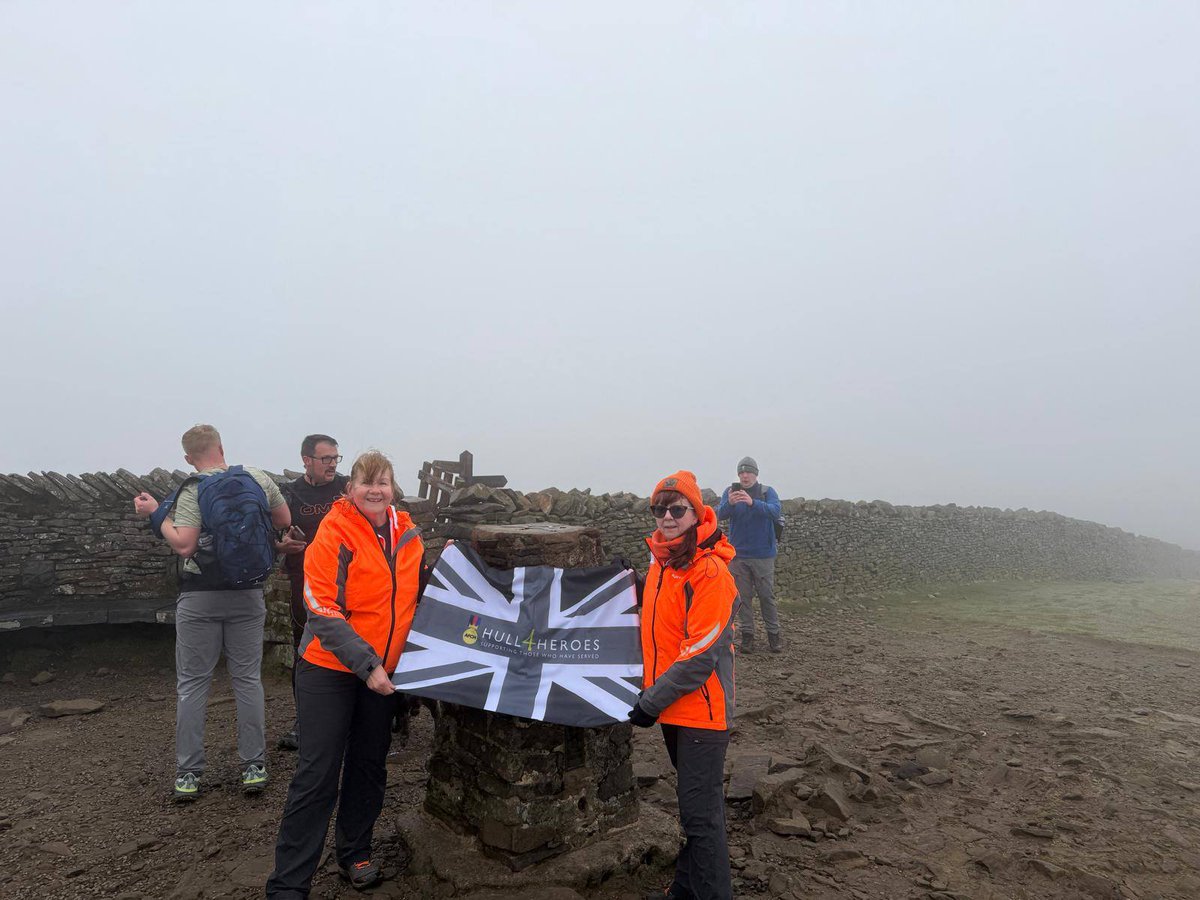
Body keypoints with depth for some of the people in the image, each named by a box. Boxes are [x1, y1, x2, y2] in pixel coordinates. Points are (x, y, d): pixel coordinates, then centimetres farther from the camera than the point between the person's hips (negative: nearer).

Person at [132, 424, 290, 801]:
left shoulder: (193, 491, -10)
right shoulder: (258, 478, 0)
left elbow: (183, 545, -17)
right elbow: (284, 520, 9)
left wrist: (156, 513, -5)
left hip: (200, 597, -2)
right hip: (247, 595, 3)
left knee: (192, 684, 9)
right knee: (248, 680, 10)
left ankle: (188, 774, 15)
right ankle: (254, 767, 14)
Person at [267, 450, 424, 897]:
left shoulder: (407, 535, 1)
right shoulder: (334, 533, -15)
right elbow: (322, 610, -19)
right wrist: (365, 664, -23)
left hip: (384, 670, 5)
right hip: (329, 668, -5)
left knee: (370, 765, 16)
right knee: (317, 773, 1)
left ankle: (355, 852, 37)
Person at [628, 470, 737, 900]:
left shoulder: (710, 572, -21)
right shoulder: (660, 561, 4)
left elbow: (701, 656, -23)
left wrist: (652, 702, -18)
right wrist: (649, 688, 14)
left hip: (701, 710, -8)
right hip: (673, 707, 8)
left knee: (701, 813, 0)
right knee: (692, 802, 22)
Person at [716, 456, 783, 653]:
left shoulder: (767, 492, -3)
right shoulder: (730, 492, 1)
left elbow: (775, 511, -21)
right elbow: (720, 514, -13)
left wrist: (753, 502, -38)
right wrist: (729, 503, -36)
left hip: (763, 554, -1)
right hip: (738, 554, 1)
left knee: (767, 595, 5)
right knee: (743, 596, 7)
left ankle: (774, 634, 19)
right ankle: (747, 635, 17)